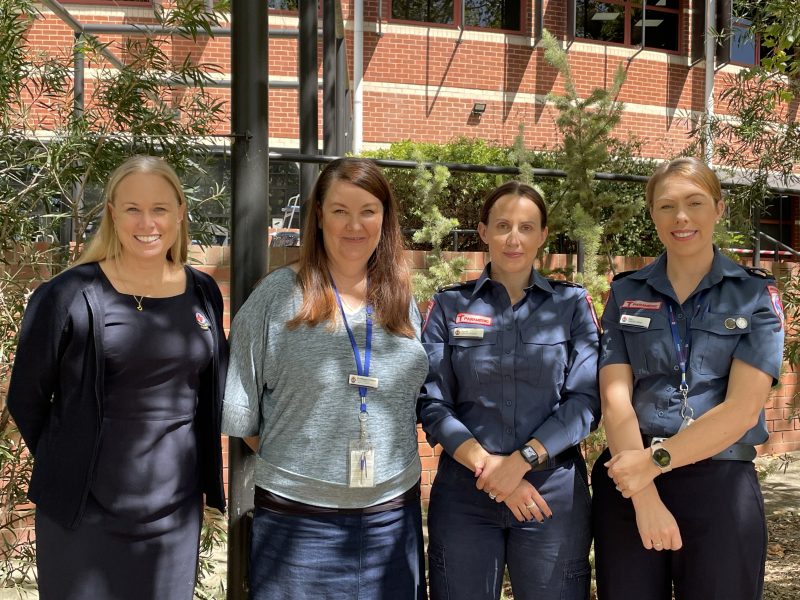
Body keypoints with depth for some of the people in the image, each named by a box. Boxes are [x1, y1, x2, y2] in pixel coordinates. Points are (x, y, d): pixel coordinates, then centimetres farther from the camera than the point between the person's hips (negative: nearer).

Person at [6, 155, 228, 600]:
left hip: (177, 509, 4)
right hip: (86, 512, -3)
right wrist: (70, 467, 7)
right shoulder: (69, 297, -11)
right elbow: (27, 400, -1)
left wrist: (205, 475, 13)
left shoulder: (203, 294, 3)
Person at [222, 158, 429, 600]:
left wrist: (385, 461, 8)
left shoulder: (401, 300, 7)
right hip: (298, 518, -3)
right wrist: (291, 467, 1)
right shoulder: (278, 294, -5)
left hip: (392, 515, 4)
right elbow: (239, 409, -2)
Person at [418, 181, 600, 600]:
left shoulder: (572, 304, 4)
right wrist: (486, 465, -14)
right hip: (464, 490, 0)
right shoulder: (449, 306, 4)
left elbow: (586, 399, -4)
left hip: (553, 489, 0)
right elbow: (431, 403, -2)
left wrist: (523, 460, -15)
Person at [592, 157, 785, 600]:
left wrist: (655, 461, -16)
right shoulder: (625, 294, 5)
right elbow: (616, 398, -5)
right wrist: (646, 497, -15)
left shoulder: (755, 295, 0)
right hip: (628, 484, 2)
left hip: (721, 485, -1)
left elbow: (742, 409, -10)